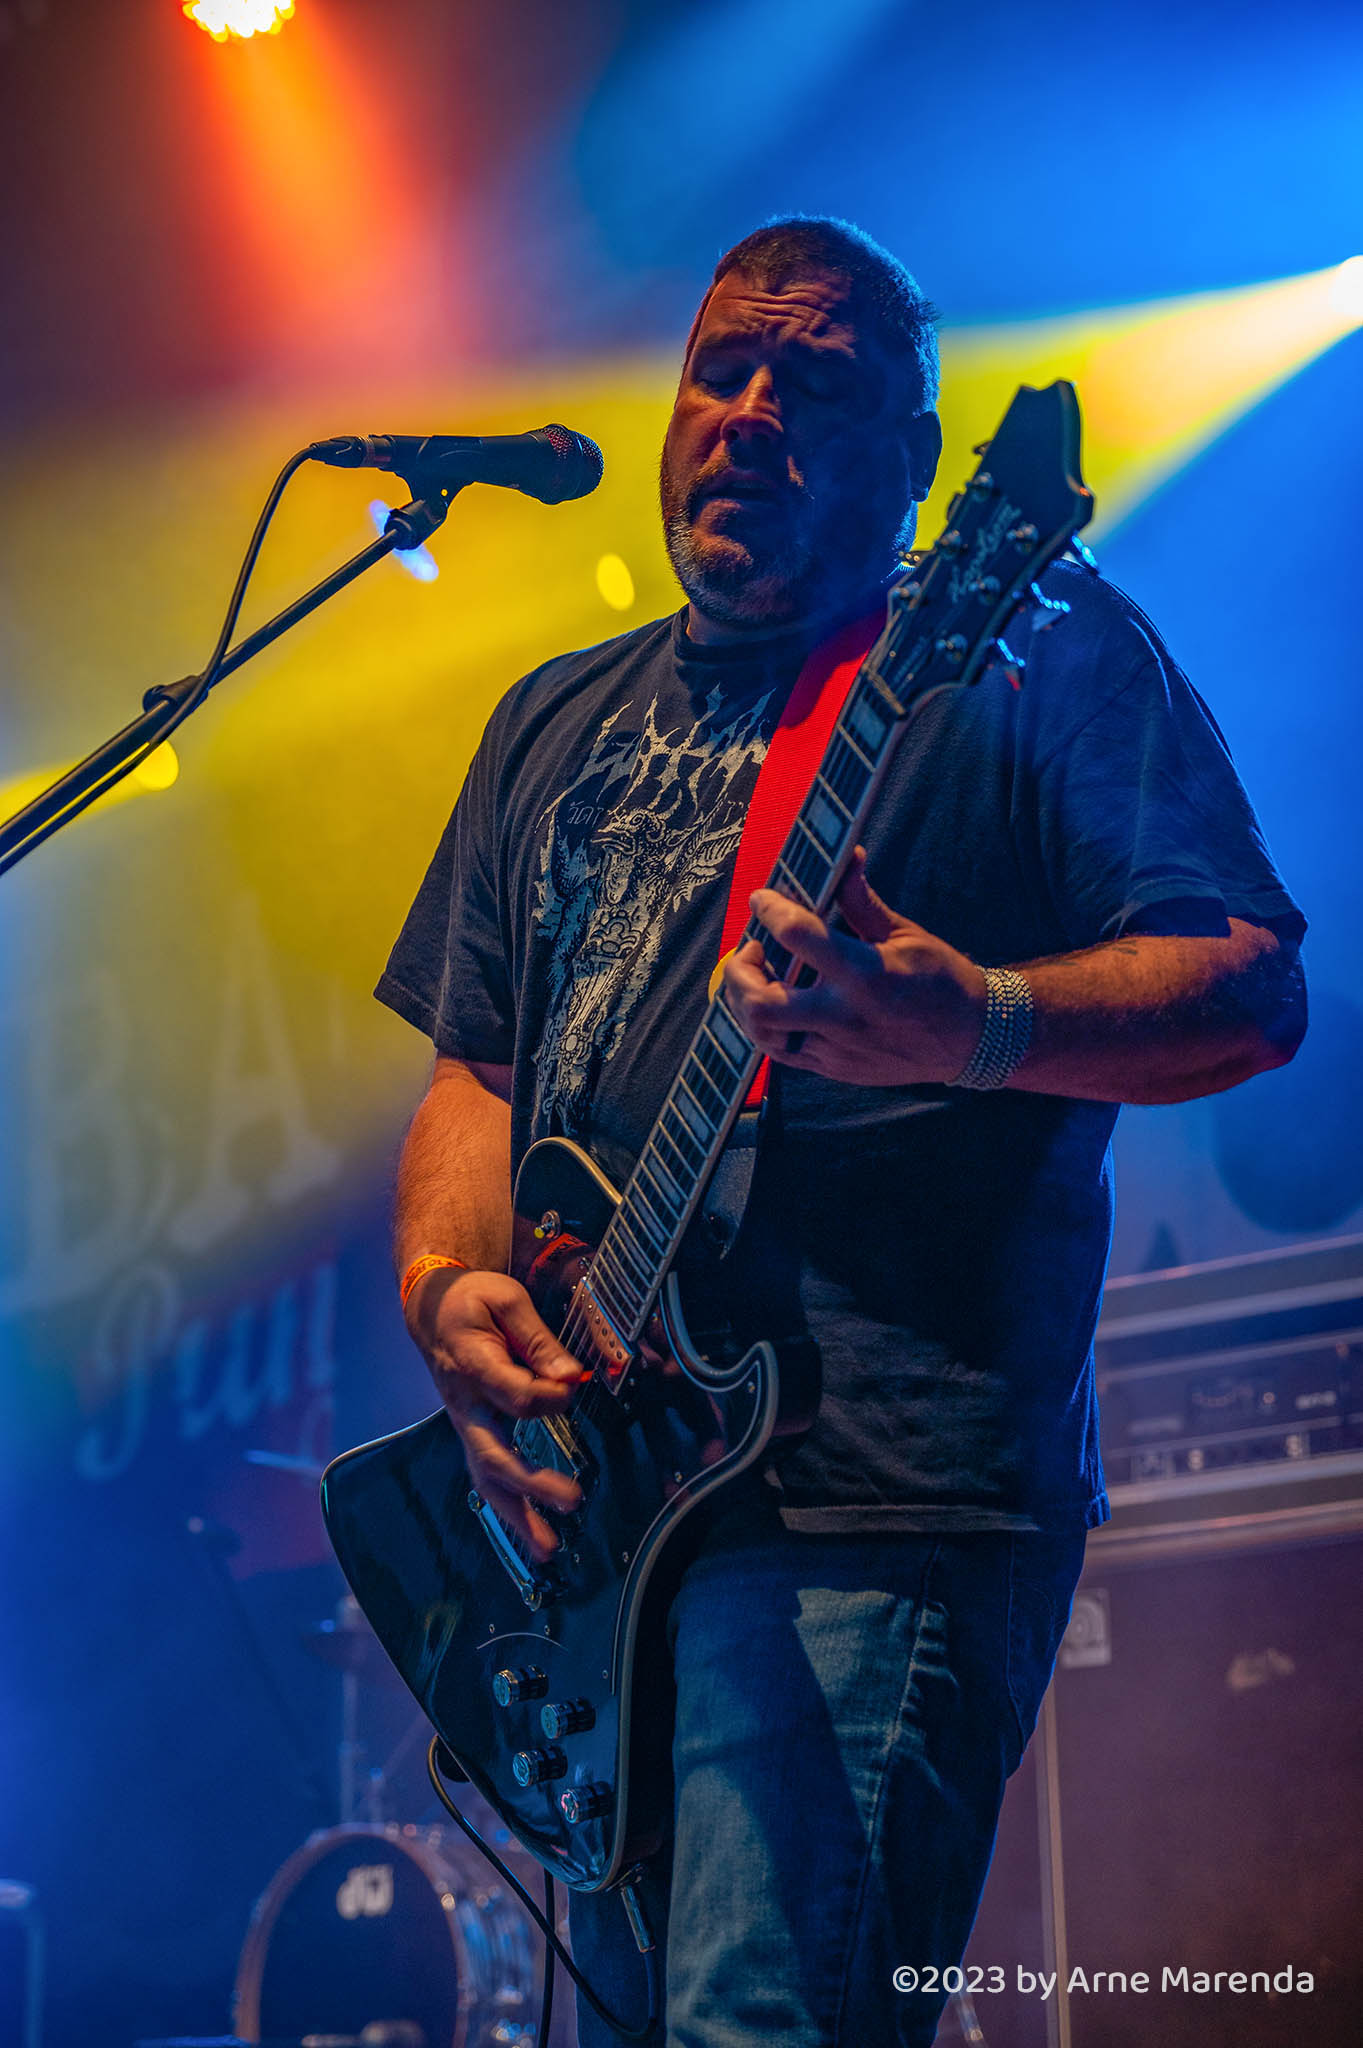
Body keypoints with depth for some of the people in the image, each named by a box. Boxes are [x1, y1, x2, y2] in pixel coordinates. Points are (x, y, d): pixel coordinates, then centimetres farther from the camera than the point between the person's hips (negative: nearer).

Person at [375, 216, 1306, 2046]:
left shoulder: (1033, 652, 2)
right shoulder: (560, 723, 21)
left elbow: (1253, 990, -7)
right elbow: (475, 1064, 21)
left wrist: (974, 1028, -26)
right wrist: (450, 1286, 0)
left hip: (875, 1498, -7)